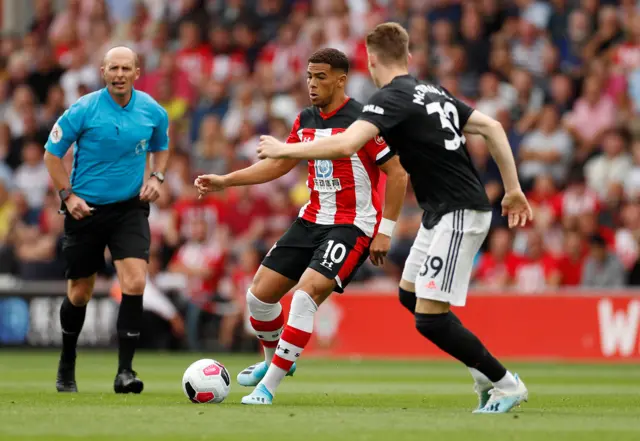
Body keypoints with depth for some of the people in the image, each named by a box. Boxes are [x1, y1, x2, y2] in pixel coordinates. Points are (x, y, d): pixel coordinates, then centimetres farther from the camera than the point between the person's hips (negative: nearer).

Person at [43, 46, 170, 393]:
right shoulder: (83, 110, -11)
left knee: (135, 283, -19)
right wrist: (68, 195, -11)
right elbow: (52, 153, -2)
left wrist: (156, 177, 0)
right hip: (86, 209, -1)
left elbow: (160, 147, 18)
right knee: (79, 293, 8)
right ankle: (66, 369, 31)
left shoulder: (152, 111, -2)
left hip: (130, 207, 1)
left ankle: (124, 371, -15)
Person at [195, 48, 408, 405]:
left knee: (306, 293, -25)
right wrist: (224, 181, 10)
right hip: (312, 221, 8)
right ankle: (274, 360, 33)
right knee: (260, 294, 3)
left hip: (354, 225, -8)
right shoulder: (306, 120, 7)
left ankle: (269, 385, -18)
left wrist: (385, 230, -15)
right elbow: (279, 164, 18)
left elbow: (397, 173, -13)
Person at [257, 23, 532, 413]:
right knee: (410, 294, 19)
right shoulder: (433, 92, 13)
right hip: (442, 211, 10)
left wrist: (284, 150, -16)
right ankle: (484, 371, 22)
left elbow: (345, 146, -27)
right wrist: (513, 189, 18)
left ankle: (506, 384, 1)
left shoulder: (392, 98, -14)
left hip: (459, 214, -10)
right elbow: (492, 127, 14)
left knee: (429, 318, -9)